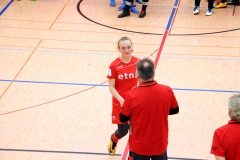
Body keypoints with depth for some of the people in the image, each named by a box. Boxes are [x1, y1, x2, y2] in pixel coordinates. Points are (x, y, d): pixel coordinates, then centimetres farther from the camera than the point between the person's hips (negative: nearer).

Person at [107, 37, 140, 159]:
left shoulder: (138, 62, -6)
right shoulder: (114, 65, -14)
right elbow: (111, 87, -10)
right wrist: (121, 100, -23)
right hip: (120, 103, -2)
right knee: (123, 131, 7)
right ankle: (113, 139, 44)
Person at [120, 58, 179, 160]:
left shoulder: (132, 96, -23)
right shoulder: (167, 91, -15)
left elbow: (123, 119, -7)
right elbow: (175, 110, 4)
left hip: (140, 146, -2)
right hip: (160, 144, 2)